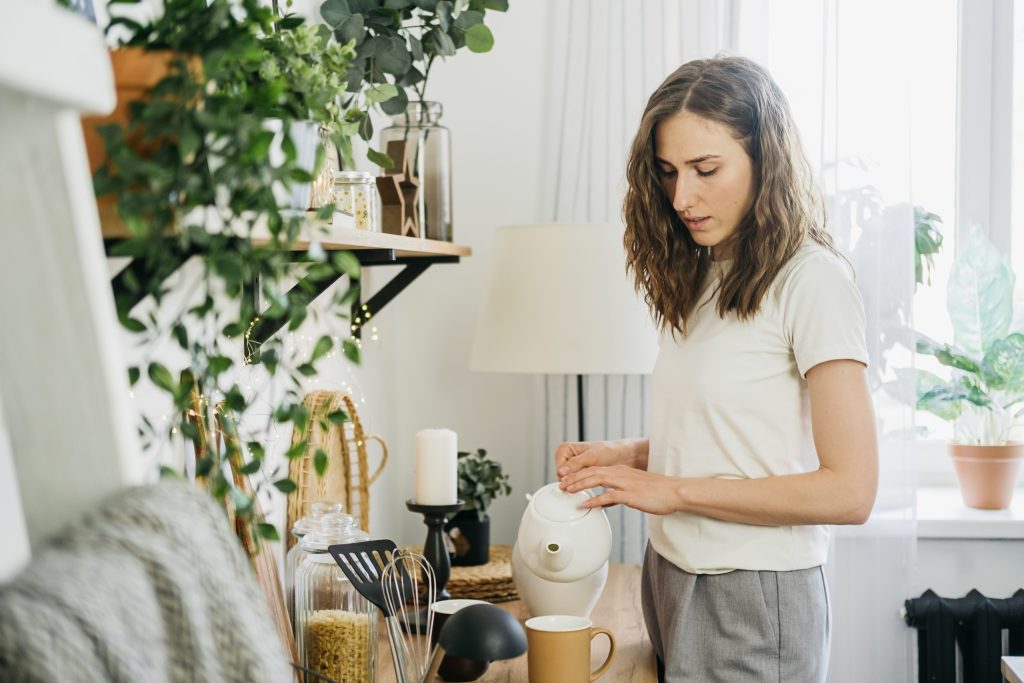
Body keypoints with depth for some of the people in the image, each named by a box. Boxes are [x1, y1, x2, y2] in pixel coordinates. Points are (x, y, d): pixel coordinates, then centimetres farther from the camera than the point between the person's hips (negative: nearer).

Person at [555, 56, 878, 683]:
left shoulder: (812, 279, -14)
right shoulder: (697, 280, 10)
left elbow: (849, 491, -20)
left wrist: (673, 490, -17)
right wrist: (626, 454, -1)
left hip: (755, 602, -7)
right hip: (673, 581, 7)